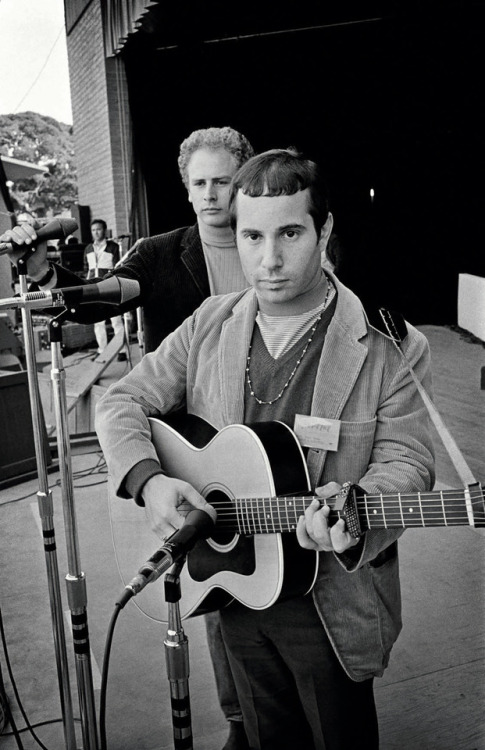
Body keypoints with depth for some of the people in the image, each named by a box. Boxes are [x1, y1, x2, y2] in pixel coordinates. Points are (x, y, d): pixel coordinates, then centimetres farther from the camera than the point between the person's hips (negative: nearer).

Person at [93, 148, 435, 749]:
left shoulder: (389, 346, -15)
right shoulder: (209, 324, -4)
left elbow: (406, 462, -14)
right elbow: (123, 401, -1)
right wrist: (148, 481, -20)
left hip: (331, 604, -3)